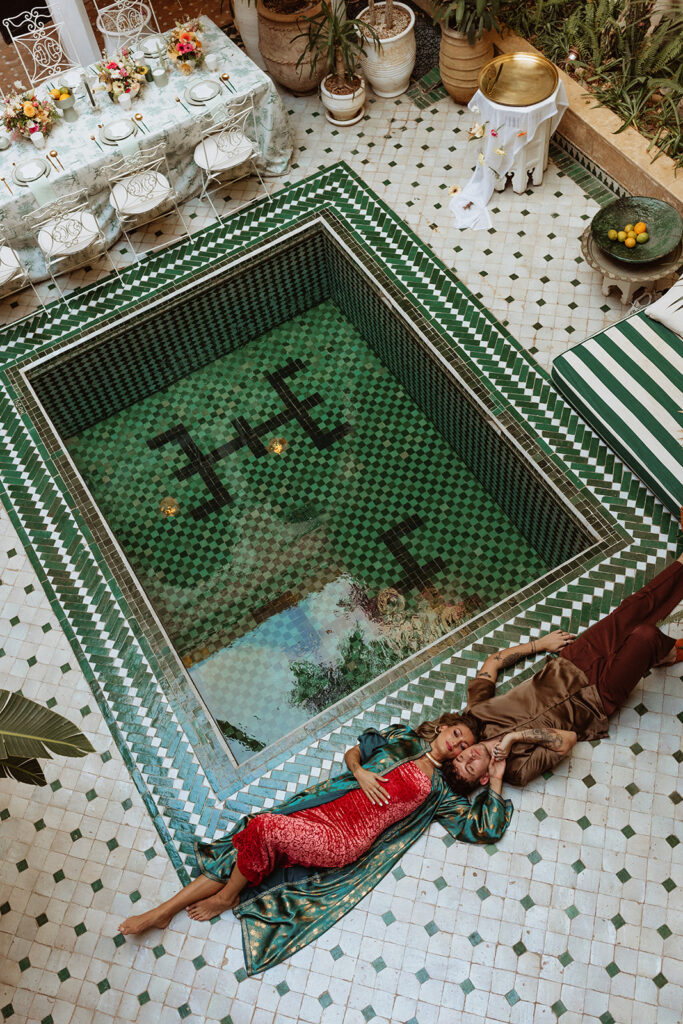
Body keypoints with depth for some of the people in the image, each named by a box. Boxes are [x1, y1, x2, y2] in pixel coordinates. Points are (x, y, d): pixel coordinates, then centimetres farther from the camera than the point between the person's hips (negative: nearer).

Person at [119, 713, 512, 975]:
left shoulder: (439, 791, 8)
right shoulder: (402, 738, 15)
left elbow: (485, 827, 5)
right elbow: (352, 752, 19)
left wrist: (497, 779, 3)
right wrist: (360, 772, -2)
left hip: (347, 841, -3)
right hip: (322, 809, 3)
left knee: (263, 829, -26)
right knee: (248, 848, -9)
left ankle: (226, 897, 1)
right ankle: (162, 912, 4)